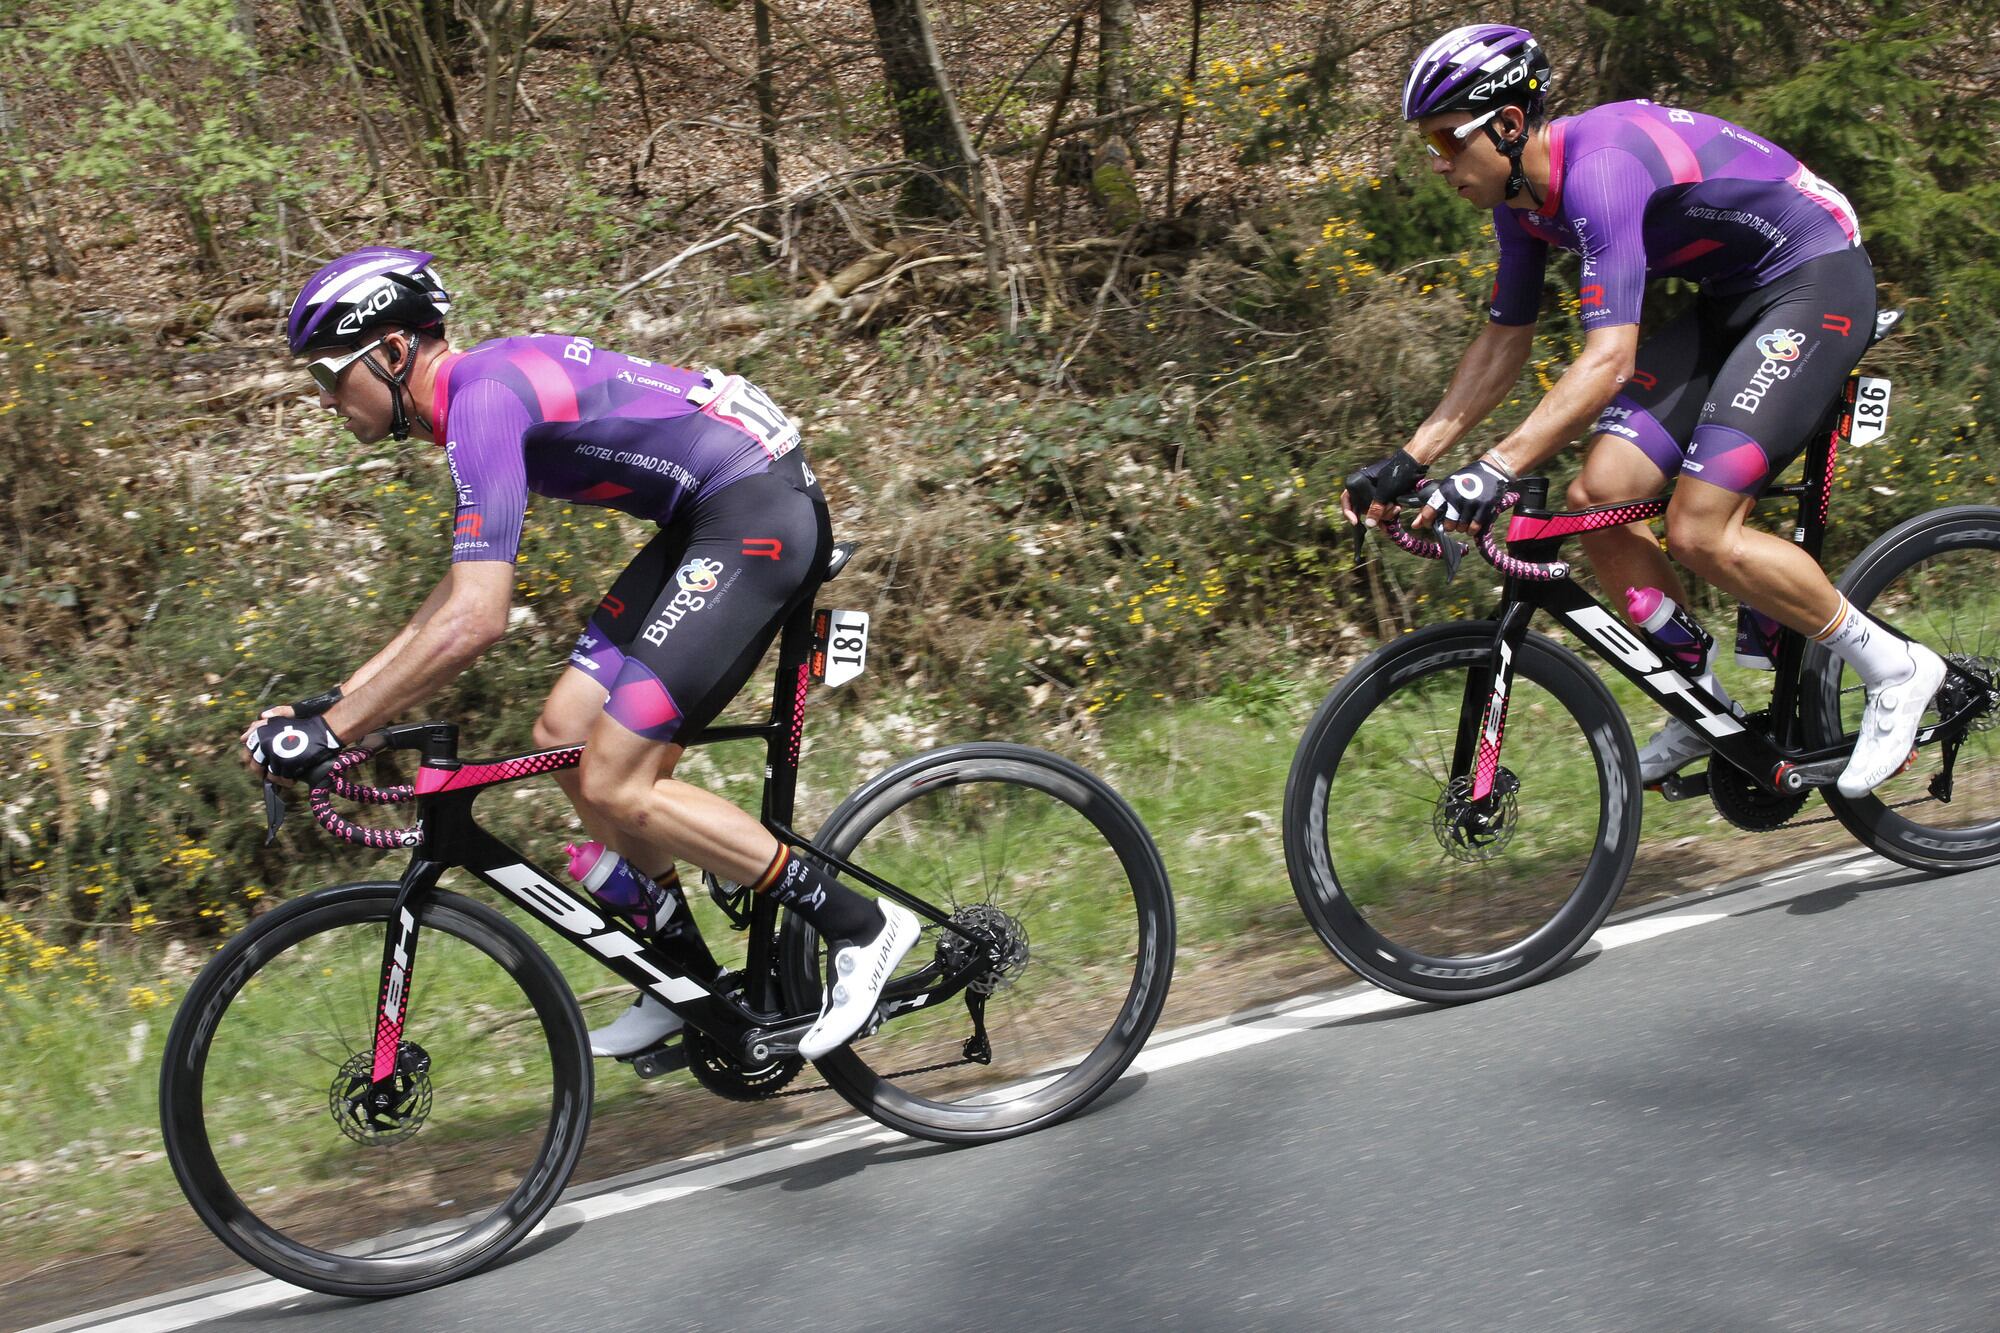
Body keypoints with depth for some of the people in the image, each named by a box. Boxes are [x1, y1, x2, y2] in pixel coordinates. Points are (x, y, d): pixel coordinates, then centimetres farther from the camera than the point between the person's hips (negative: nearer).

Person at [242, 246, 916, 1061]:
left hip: (759, 516, -10)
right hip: (708, 520, 10)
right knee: (563, 735, 9)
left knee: (615, 784, -11)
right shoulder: (480, 387, 15)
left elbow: (474, 622, -26)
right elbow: (459, 591, 22)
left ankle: (859, 926, -2)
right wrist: (331, 700, 17)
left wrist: (329, 732, -21)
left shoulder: (485, 398, -17)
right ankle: (689, 985, 19)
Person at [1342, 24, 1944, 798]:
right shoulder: (1524, 197, 1)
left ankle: (1896, 669, 1)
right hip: (1731, 299, 9)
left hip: (1816, 279, -9)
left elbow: (1609, 363, -38)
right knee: (1598, 499, -4)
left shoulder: (1600, 170, -29)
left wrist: (1495, 471, -46)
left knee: (1700, 530, -19)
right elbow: (1503, 343, 11)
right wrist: (1409, 460, 4)